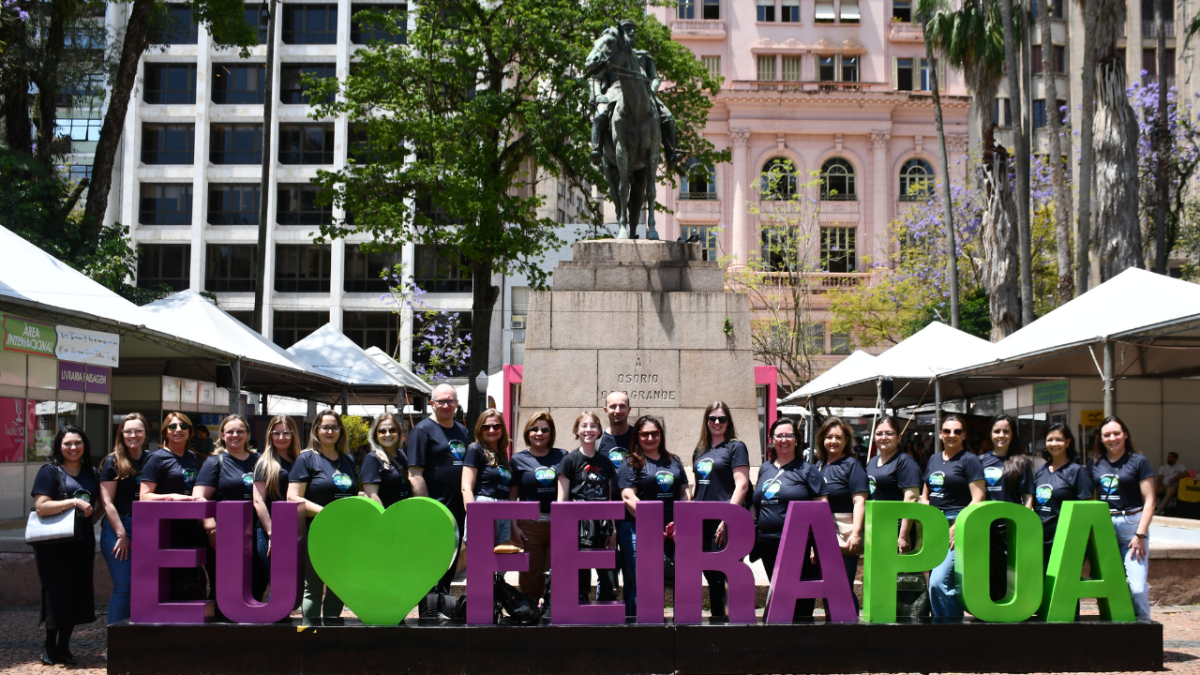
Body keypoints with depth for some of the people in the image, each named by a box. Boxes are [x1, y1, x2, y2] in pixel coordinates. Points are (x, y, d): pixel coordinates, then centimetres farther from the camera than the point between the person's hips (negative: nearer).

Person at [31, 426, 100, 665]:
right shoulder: (50, 472, -4)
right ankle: (50, 645, 13)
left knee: (78, 593, 5)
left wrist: (95, 517, 8)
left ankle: (63, 645, 17)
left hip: (82, 543, 5)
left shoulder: (91, 474, 12)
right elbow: (41, 507, -15)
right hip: (54, 544, -5)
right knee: (57, 594, -2)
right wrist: (74, 502, -20)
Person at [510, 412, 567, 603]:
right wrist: (513, 526, -4)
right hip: (529, 524, -1)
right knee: (529, 578, 1)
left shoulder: (562, 456, 9)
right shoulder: (518, 459, 6)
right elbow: (511, 496, 6)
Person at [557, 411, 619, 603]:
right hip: (579, 523, -4)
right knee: (580, 579, -1)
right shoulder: (570, 460, 1)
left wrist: (613, 530, 10)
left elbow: (610, 498, 16)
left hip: (602, 525, 4)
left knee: (610, 584, 1)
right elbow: (562, 499, -1)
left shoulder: (606, 462, 13)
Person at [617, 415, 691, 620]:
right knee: (638, 582, -5)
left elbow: (685, 492, 18)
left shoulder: (674, 462, 18)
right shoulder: (631, 463, 1)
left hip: (671, 531, 5)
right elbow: (628, 497, -9)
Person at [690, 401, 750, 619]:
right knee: (711, 576, 9)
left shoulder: (735, 447, -1)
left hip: (724, 523, -6)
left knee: (722, 573, -9)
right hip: (702, 522, 6)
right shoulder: (700, 451, 17)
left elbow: (742, 485, -9)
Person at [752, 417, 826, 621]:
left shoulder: (807, 470, 0)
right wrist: (751, 535, 13)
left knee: (801, 604, -3)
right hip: (768, 545, 5)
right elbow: (756, 505, 22)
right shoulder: (765, 469, 16)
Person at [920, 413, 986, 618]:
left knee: (938, 582, -18)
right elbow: (925, 496, 24)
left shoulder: (969, 460, -3)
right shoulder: (933, 459, 17)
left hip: (957, 526, -7)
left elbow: (978, 499, -9)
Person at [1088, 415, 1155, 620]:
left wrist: (1140, 535, -9)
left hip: (1131, 525, -3)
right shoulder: (1094, 462, 11)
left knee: (1137, 587, -12)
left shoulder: (1138, 461, 1)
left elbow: (1149, 502, -2)